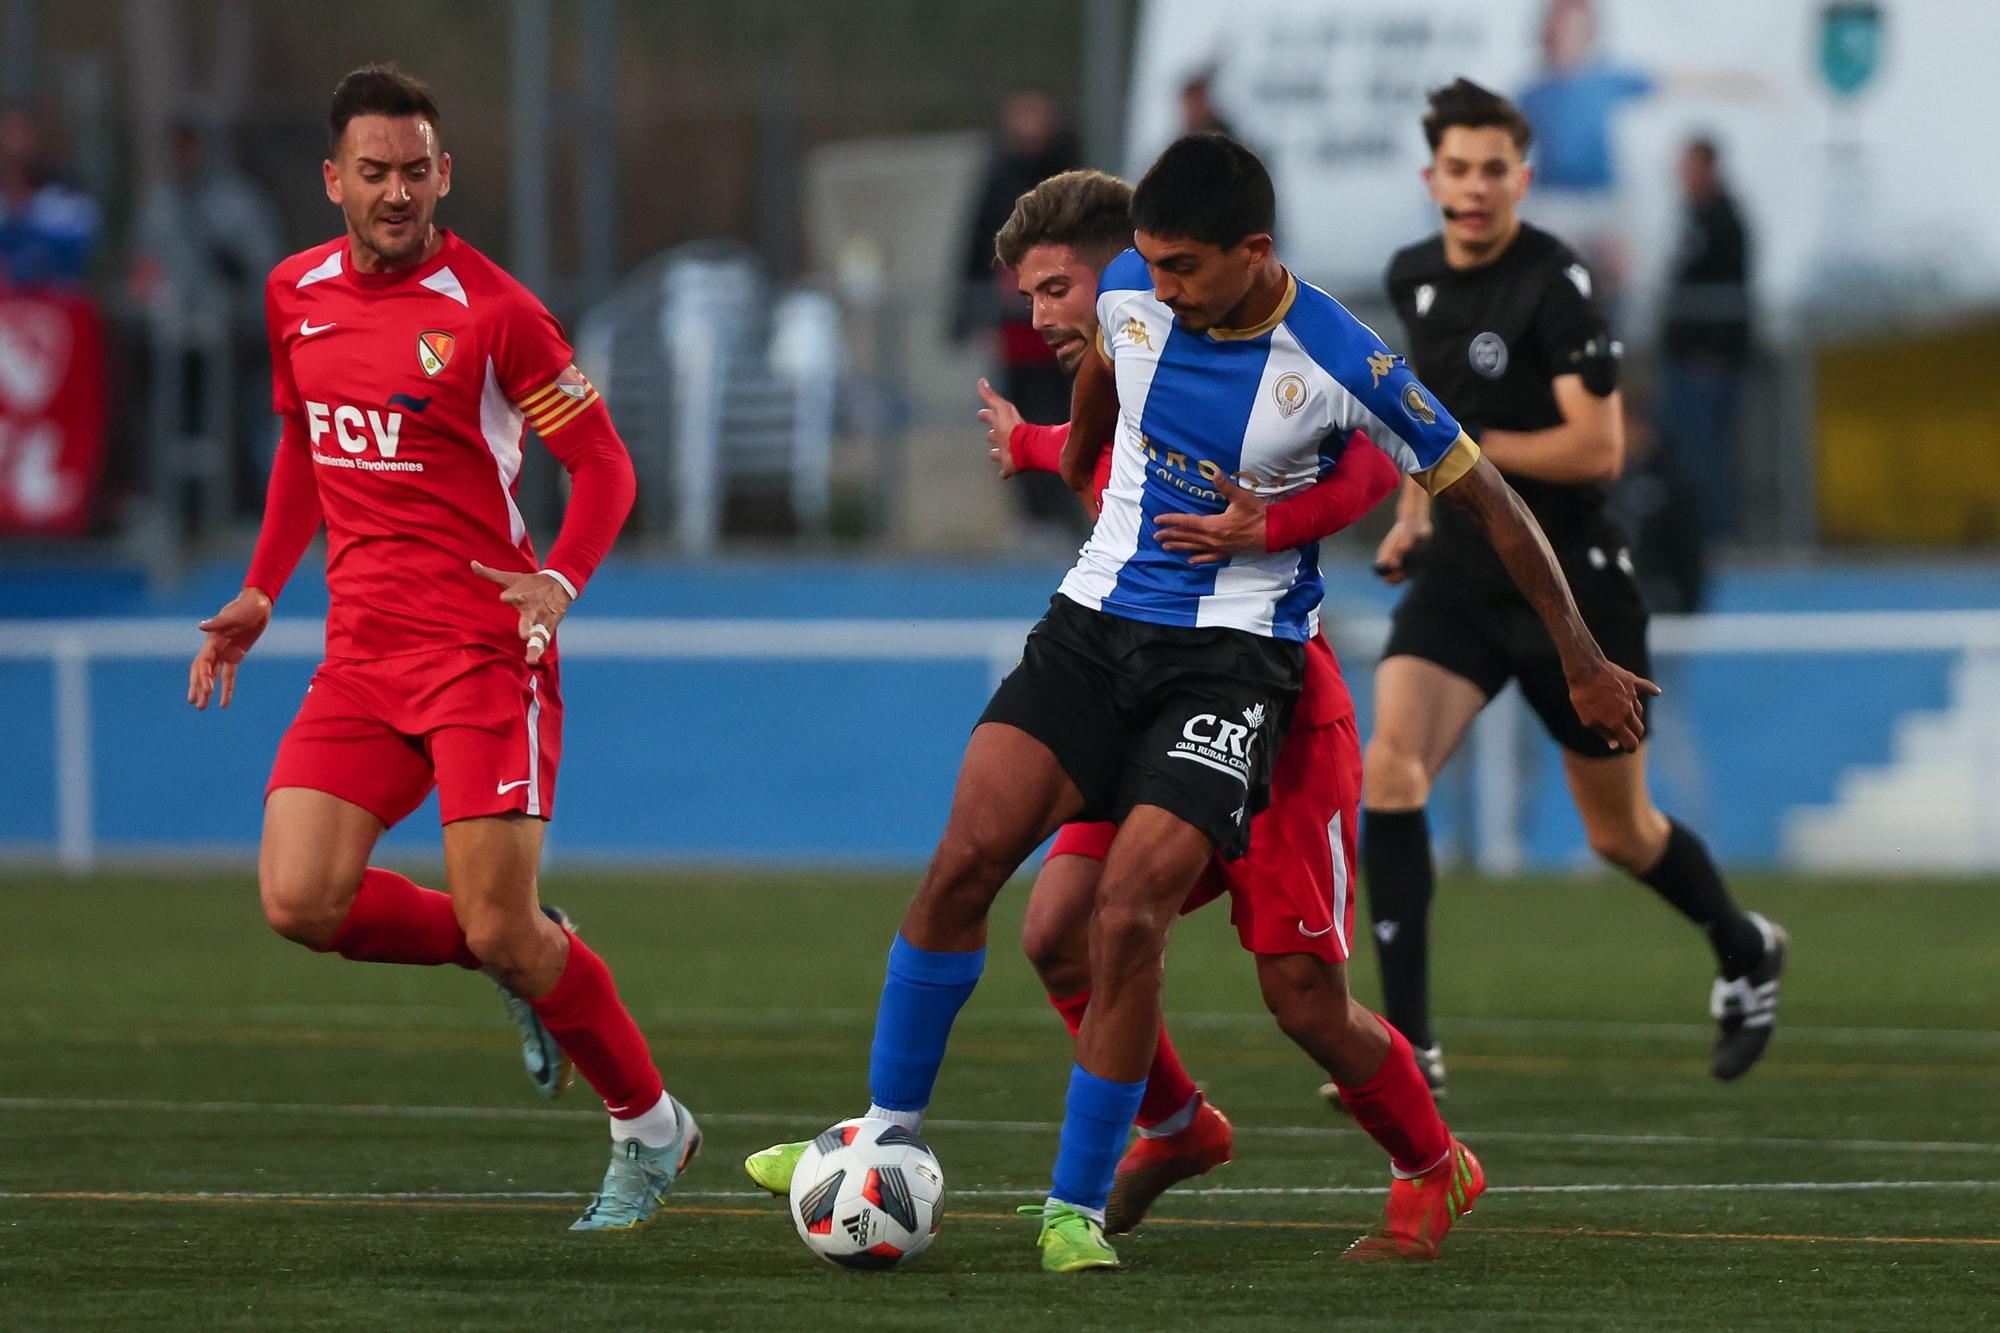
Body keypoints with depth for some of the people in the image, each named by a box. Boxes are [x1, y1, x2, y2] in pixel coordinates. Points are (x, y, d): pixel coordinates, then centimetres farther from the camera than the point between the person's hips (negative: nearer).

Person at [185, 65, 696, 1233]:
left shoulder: (491, 310, -9)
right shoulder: (297, 296, 9)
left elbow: (602, 465, -6)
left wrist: (560, 580, -23)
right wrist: (263, 591, 19)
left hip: (484, 646, -5)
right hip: (362, 647, 6)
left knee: (502, 929, -11)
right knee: (301, 902, -11)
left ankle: (650, 1126, 12)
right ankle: (520, 966, 16)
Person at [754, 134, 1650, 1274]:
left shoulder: (1343, 364, -16)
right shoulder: (1131, 293, -4)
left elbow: (1484, 497, -4)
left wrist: (1585, 666, 1)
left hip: (1235, 655, -4)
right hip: (1096, 621, 4)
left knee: (1130, 915, -18)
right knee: (967, 857, -14)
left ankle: (1078, 1208, -5)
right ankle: (892, 1128, 1)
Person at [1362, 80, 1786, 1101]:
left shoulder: (1554, 284, -17)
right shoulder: (1414, 279, 5)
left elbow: (1597, 448, -22)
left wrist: (1466, 446, -19)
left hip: (1569, 584, -5)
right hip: (1459, 572, 5)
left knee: (1619, 832, 10)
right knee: (1390, 765, -19)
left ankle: (1745, 952, 42)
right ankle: (1408, 1045, -20)